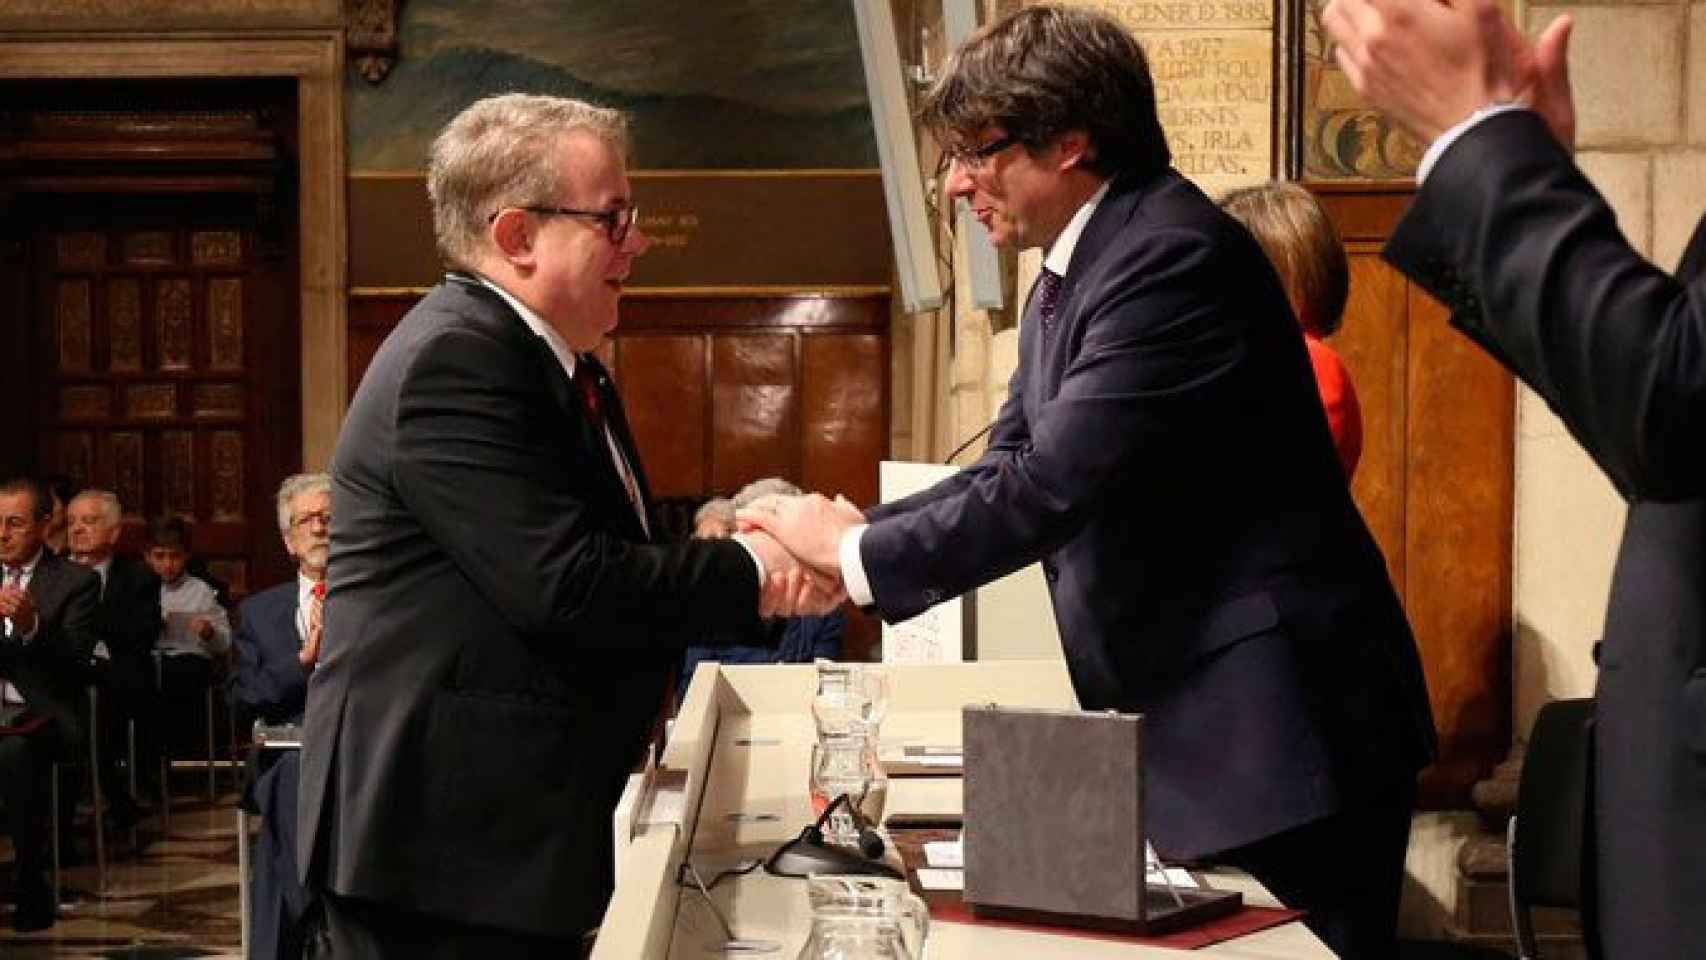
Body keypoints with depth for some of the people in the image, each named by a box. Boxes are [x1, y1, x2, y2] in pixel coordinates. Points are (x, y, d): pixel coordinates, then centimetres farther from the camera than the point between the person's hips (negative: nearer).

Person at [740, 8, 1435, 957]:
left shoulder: (1173, 255, -20)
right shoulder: (1071, 276, 13)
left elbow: (1055, 485, -25)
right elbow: (1013, 464, 13)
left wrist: (856, 550, -14)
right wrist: (849, 534, -2)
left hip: (1274, 721, -10)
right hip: (1185, 718, 10)